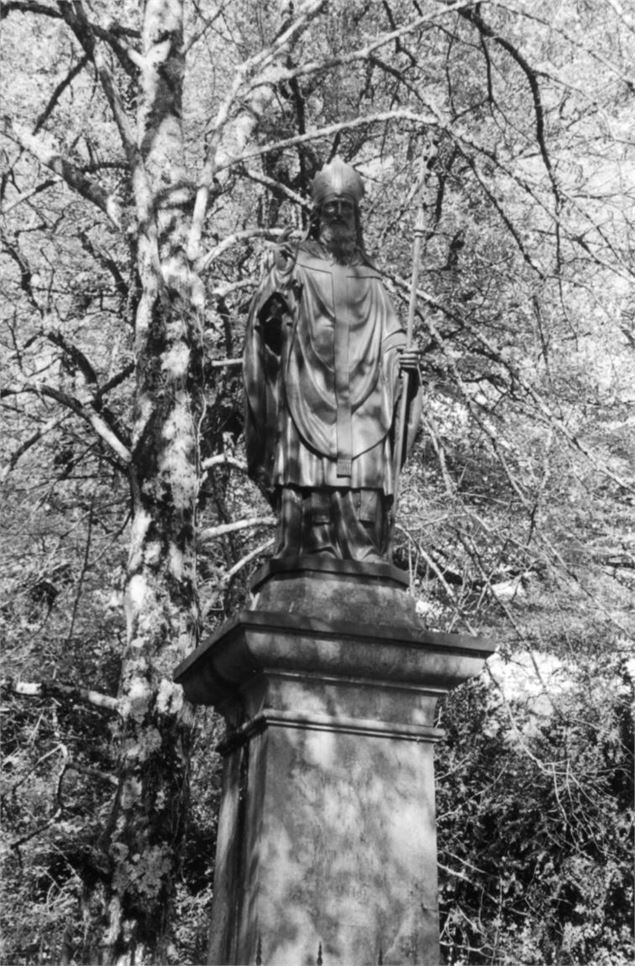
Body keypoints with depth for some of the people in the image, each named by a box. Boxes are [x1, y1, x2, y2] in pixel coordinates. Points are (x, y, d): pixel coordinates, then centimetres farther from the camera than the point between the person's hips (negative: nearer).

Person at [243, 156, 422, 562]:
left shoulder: (370, 278, 19)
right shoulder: (295, 265, 9)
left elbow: (391, 335, 19)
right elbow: (264, 328, -1)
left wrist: (403, 355, -3)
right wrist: (277, 287, -20)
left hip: (363, 412, 3)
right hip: (306, 403, -3)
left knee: (367, 504, -5)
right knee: (306, 499, -10)